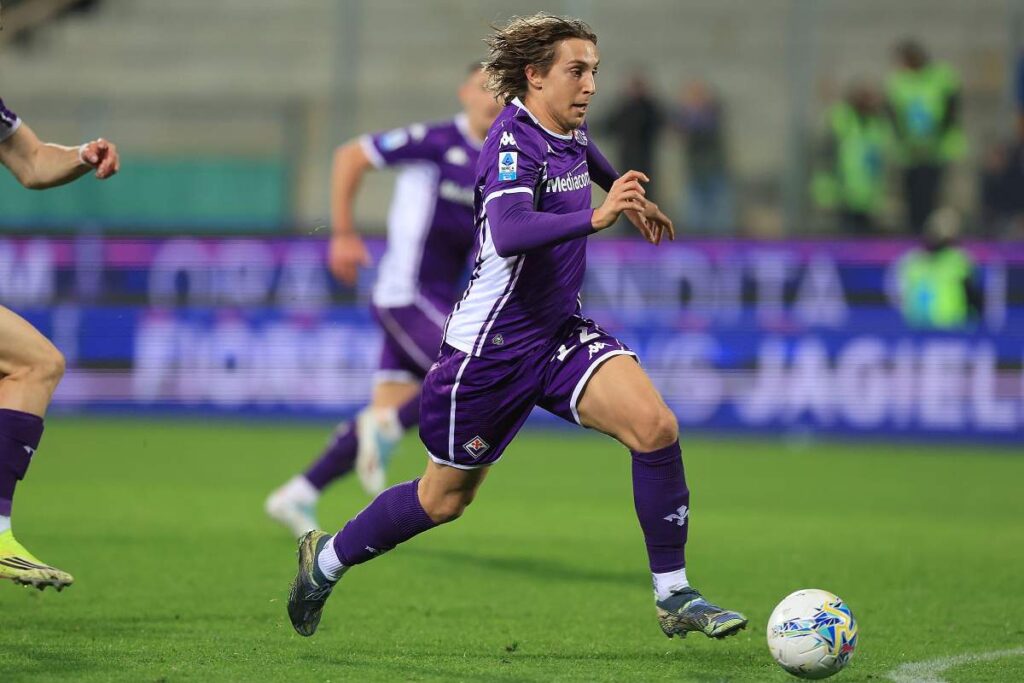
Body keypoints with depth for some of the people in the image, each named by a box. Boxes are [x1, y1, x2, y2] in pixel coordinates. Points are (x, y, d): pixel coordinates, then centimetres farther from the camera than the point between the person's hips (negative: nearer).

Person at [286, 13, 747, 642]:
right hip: (493, 347, -7)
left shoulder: (568, 131, 4)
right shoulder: (514, 144, -22)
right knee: (445, 499, 9)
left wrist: (625, 194, 42)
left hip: (562, 331, 7)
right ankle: (327, 559, 34)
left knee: (655, 426, -17)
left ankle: (673, 595, -10)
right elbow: (508, 234, -42)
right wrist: (594, 219, -51)